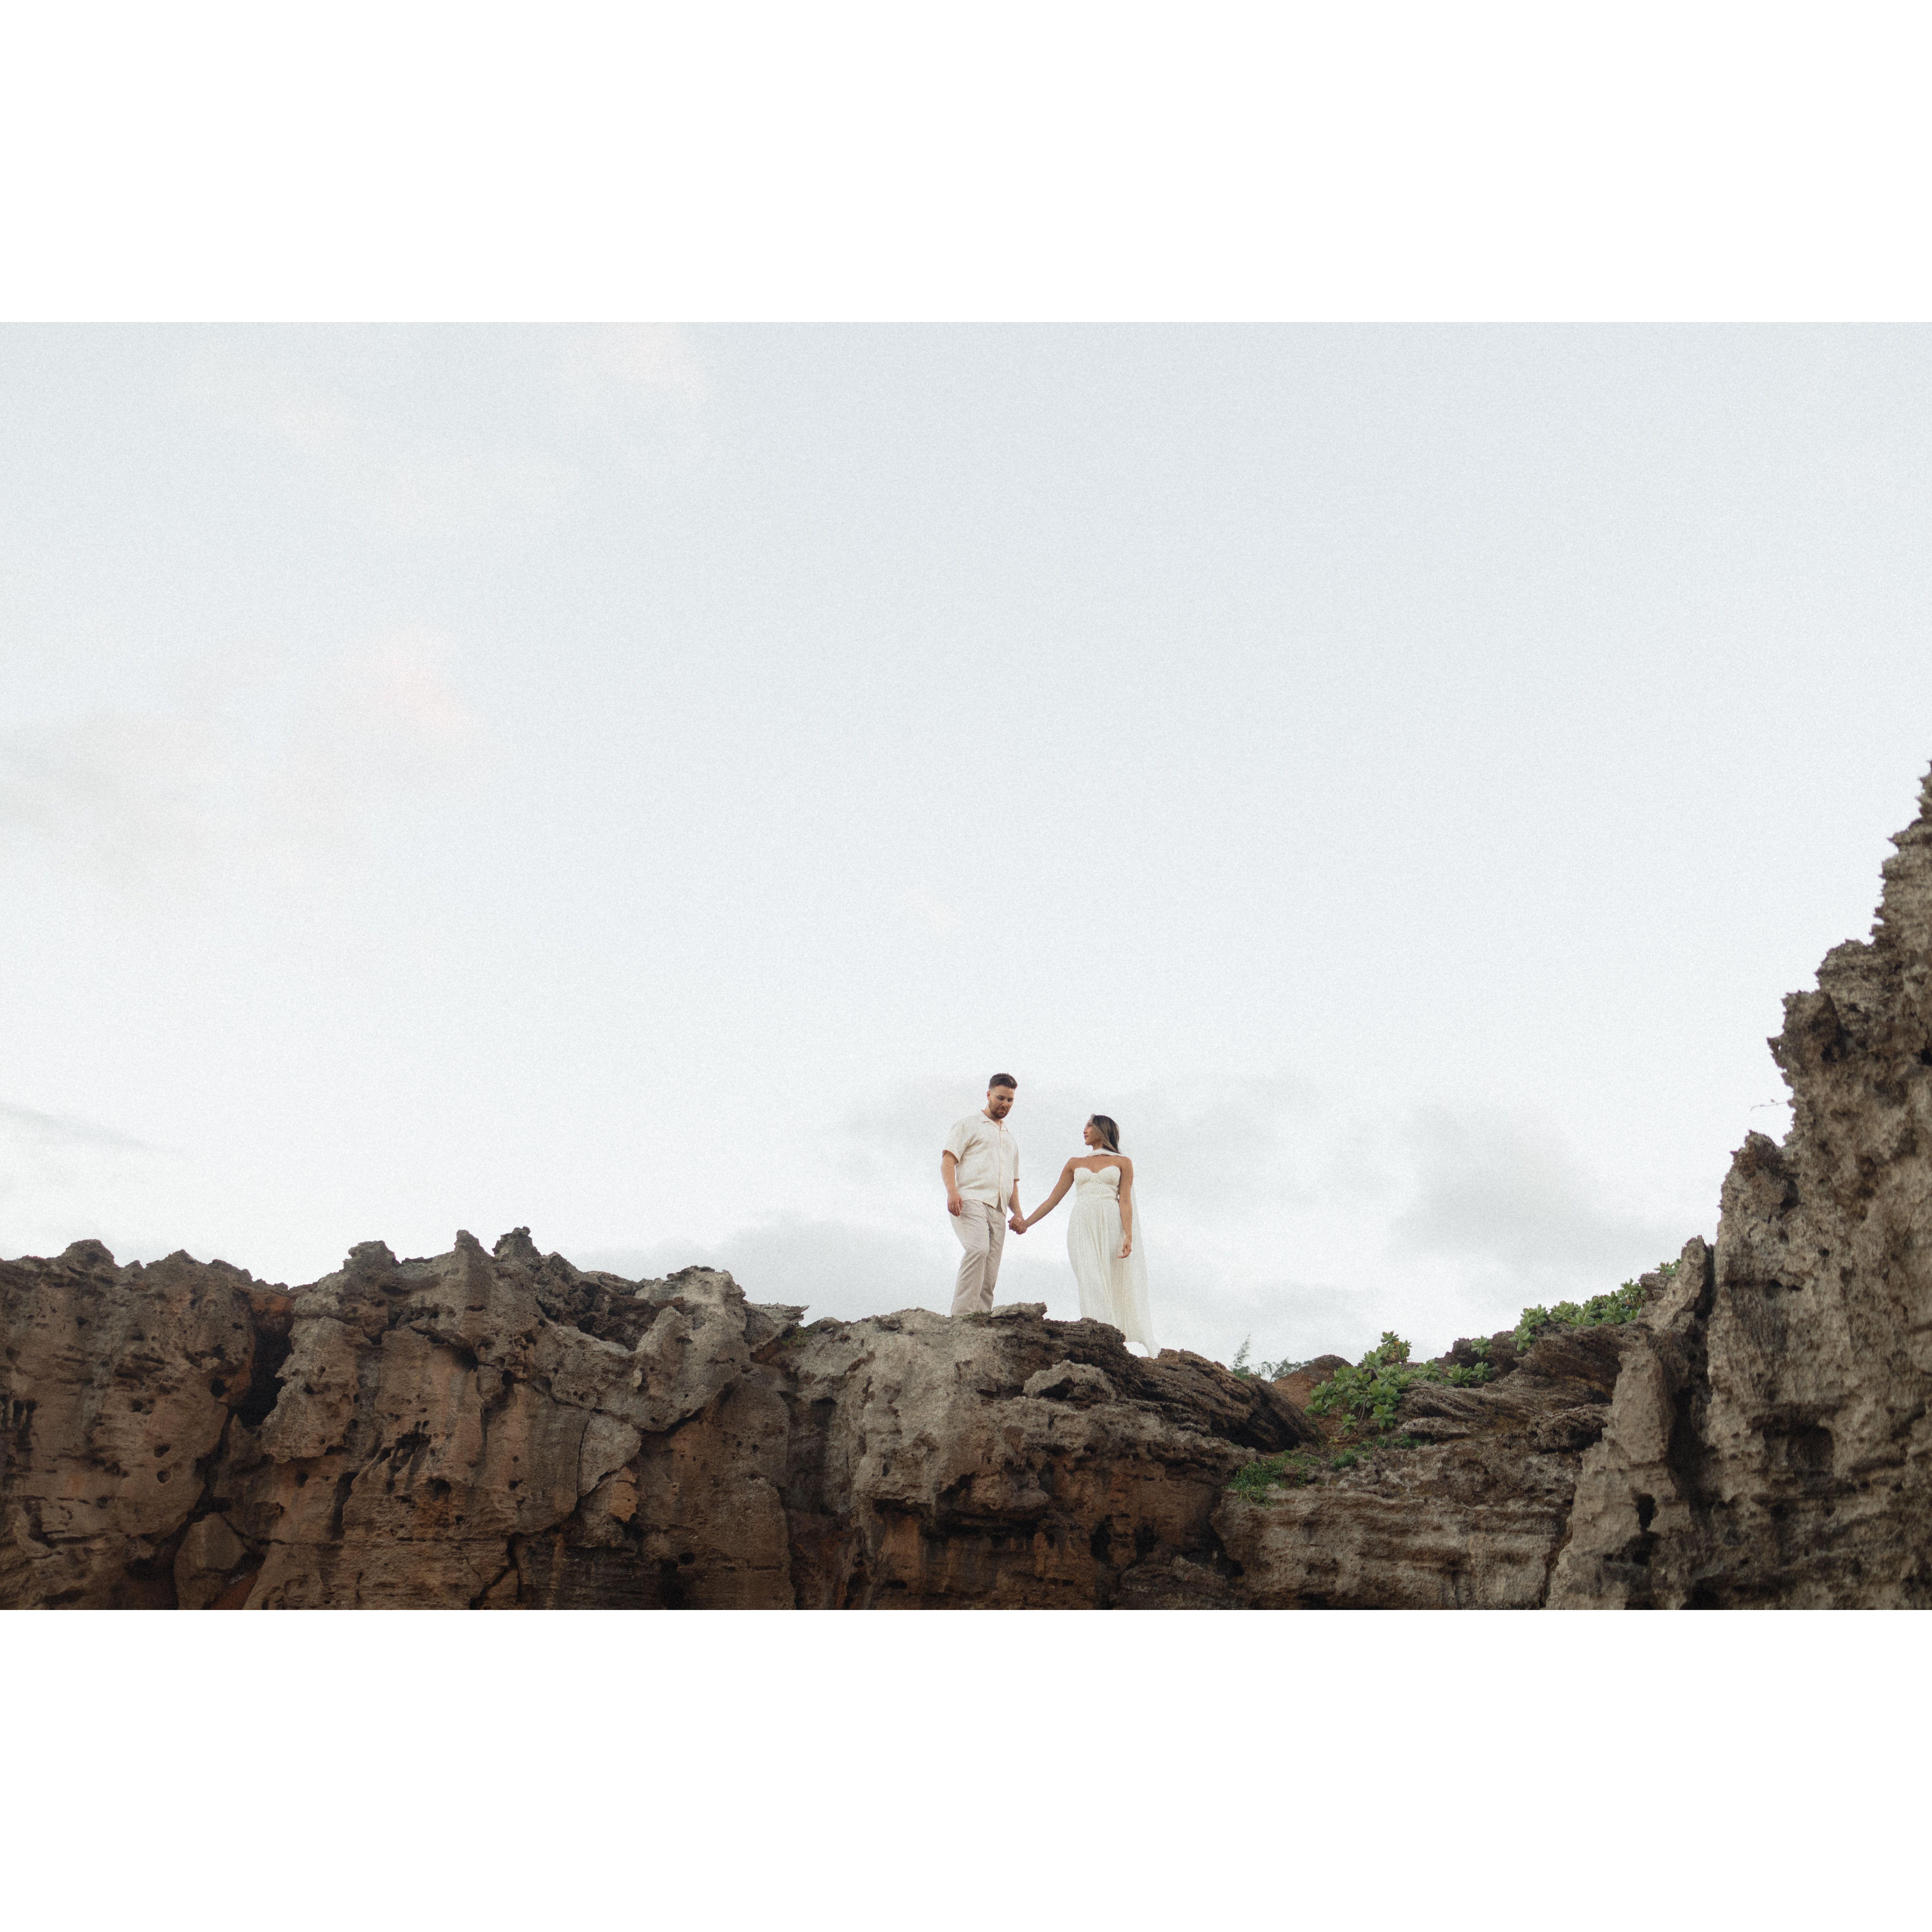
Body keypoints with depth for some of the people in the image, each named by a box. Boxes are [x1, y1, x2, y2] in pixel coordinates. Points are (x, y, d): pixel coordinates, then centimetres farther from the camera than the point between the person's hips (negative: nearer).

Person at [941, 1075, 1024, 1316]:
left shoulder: (1010, 1137, 31)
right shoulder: (968, 1125, 12)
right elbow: (948, 1160, 0)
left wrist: (1018, 1213, 15)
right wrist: (952, 1192, -18)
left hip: (998, 1210, 7)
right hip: (970, 1200, -7)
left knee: (990, 1276, -4)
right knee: (978, 1249, -29)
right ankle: (962, 1315, -33)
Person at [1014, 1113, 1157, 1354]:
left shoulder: (1122, 1162, 14)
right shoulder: (1075, 1163, 23)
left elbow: (1125, 1201, 4)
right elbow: (1053, 1199, 22)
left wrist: (1128, 1236, -9)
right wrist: (1027, 1223, 13)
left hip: (1111, 1225, -2)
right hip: (1082, 1225, 2)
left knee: (1114, 1283, -12)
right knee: (1090, 1277, -18)